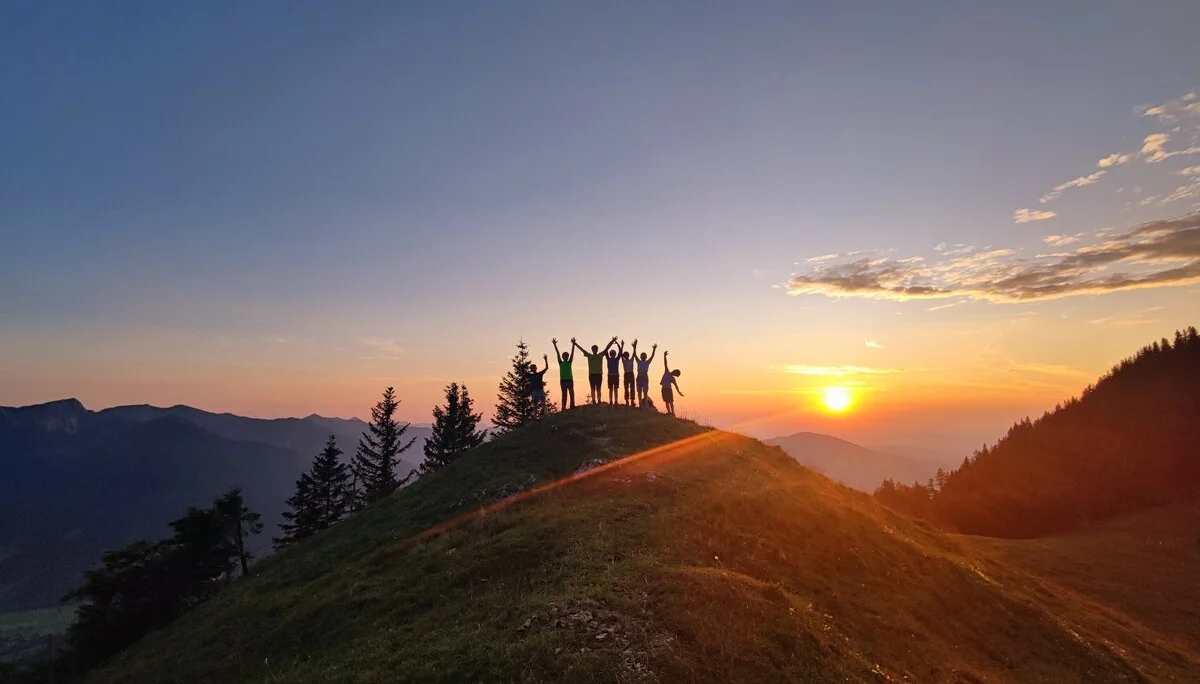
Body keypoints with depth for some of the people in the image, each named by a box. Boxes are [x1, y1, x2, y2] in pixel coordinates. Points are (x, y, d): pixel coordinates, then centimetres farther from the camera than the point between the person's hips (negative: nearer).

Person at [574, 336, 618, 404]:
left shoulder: (601, 355, 10)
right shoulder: (589, 356, 9)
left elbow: (607, 348, 5)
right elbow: (581, 349, 6)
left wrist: (612, 341, -1)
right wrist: (575, 344, 2)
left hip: (599, 374, 0)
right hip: (591, 374, 0)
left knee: (598, 388, 1)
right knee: (593, 388, 0)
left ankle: (599, 401, -1)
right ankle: (593, 400, -2)